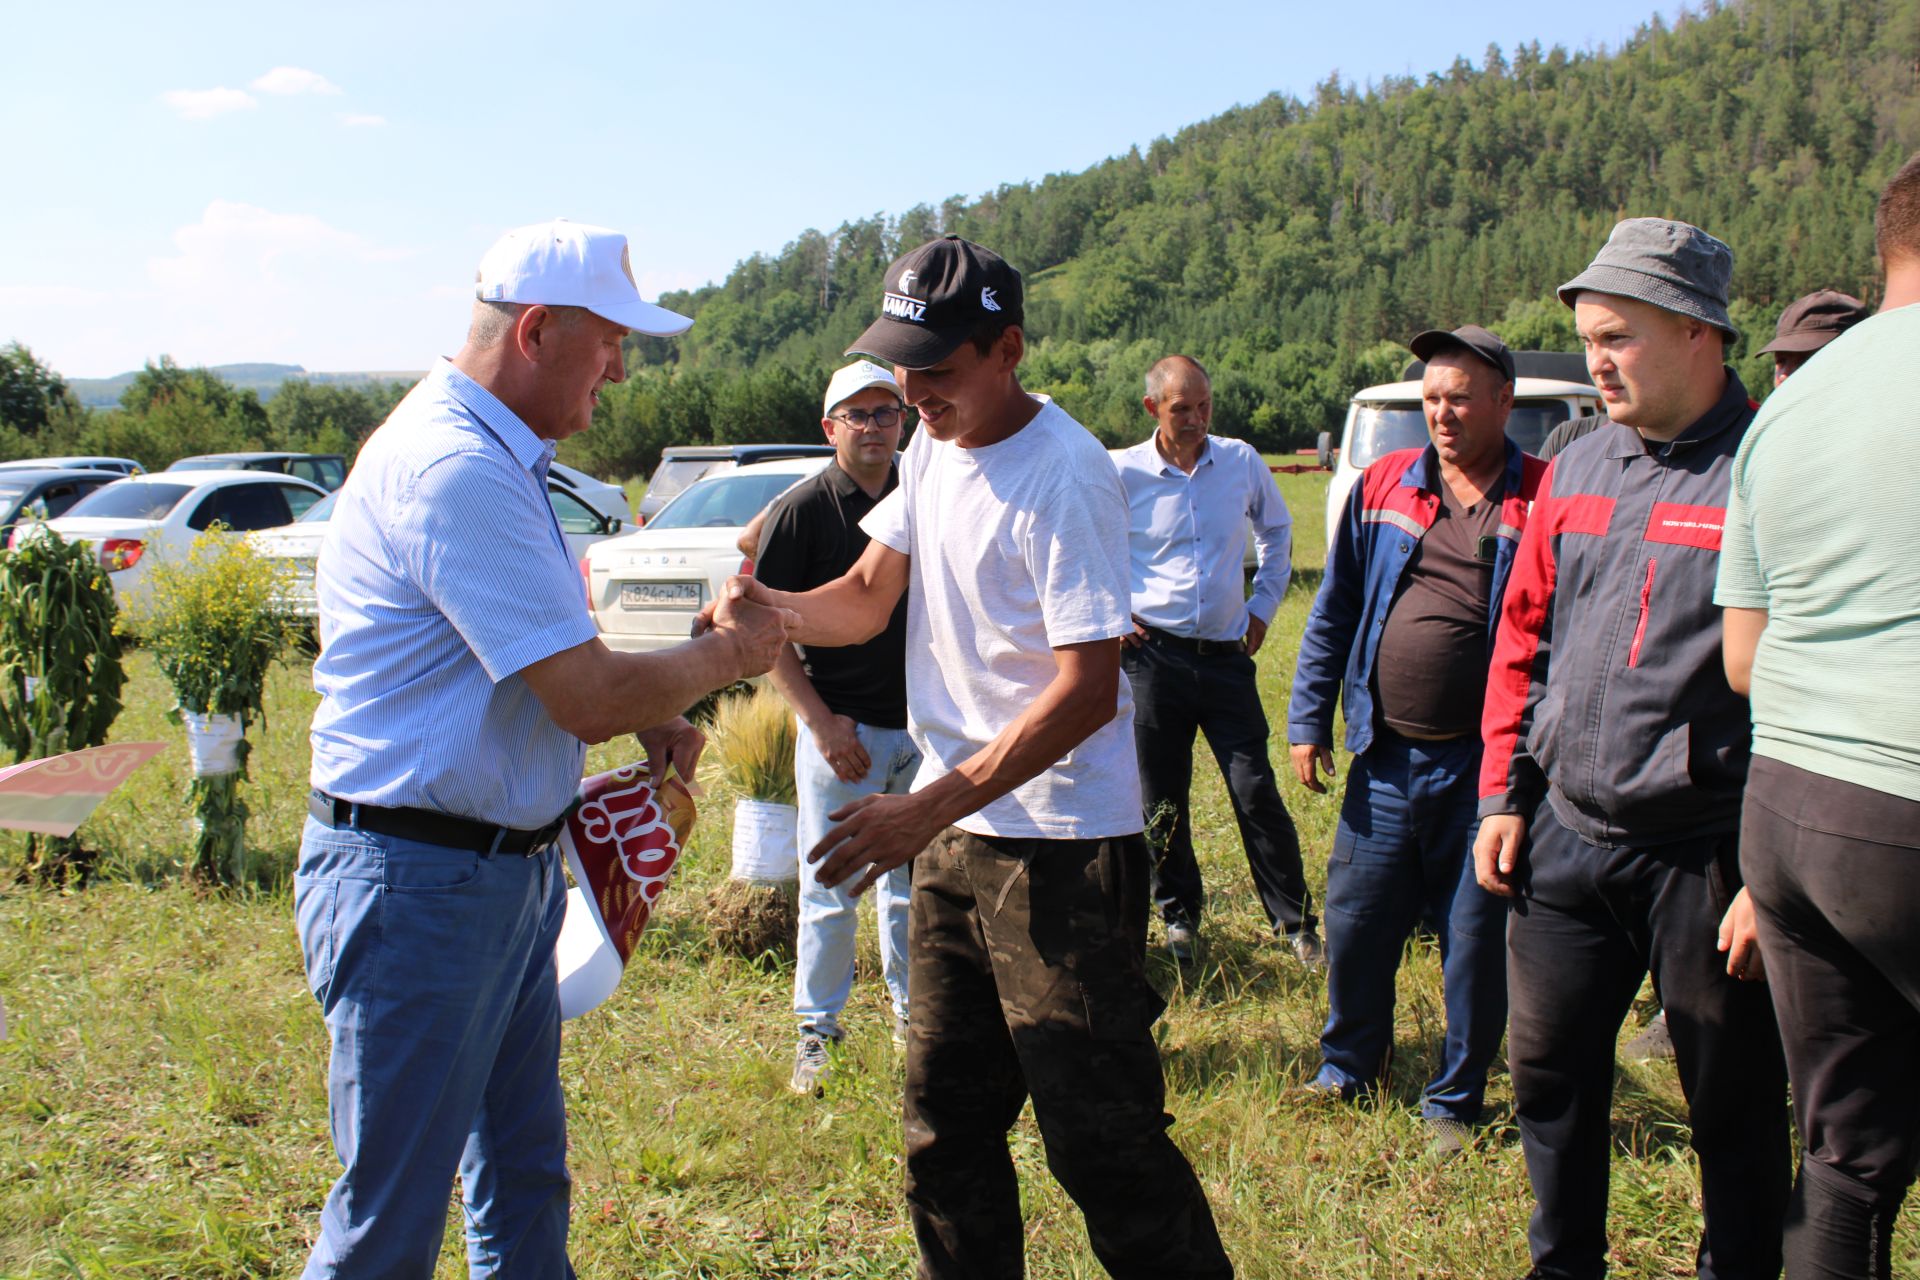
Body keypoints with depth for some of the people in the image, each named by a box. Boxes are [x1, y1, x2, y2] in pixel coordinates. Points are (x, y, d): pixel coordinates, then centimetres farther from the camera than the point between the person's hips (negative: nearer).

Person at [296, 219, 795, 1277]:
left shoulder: (493, 456, 13)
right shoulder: (457, 468, -23)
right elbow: (591, 698, -25)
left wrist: (644, 718, 8)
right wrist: (726, 654, -7)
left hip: (509, 865, 11)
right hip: (419, 882, -10)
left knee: (524, 1177, 21)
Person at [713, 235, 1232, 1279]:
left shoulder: (1065, 477, -18)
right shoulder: (934, 443, 8)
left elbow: (1087, 691, -22)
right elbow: (867, 597, 12)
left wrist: (931, 805, -28)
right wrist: (770, 607, -10)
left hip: (1061, 848, -8)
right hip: (954, 837, 8)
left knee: (1098, 1135, -3)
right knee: (944, 1123, 17)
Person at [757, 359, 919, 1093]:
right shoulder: (801, 509, -7)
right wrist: (821, 722, -14)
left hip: (919, 729, 4)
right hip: (841, 731, -4)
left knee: (911, 886, 15)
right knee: (830, 892, 4)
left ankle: (914, 1012, 31)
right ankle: (817, 1031, 19)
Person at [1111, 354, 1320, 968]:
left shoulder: (1242, 461, 2)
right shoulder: (1121, 473, -6)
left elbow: (1277, 531, 20)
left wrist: (1263, 606, 13)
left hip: (1227, 656, 1)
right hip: (1152, 655, -1)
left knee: (1257, 794, 1)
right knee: (1161, 799, 7)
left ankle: (1296, 923, 14)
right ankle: (1179, 916, 26)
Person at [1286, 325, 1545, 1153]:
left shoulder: (1541, 500, -3)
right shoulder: (1383, 486, 6)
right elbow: (1334, 613, 11)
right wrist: (1309, 721, 8)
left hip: (1483, 767, -3)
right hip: (1385, 759, 3)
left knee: (1477, 943, 8)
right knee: (1355, 926, 12)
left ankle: (1454, 1102, 27)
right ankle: (1347, 1072, 34)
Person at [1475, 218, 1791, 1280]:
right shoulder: (1576, 471, 9)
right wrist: (1505, 794, 9)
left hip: (1706, 854, -6)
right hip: (1566, 837, 6)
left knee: (1734, 1104, 11)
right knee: (1548, 1071, 17)